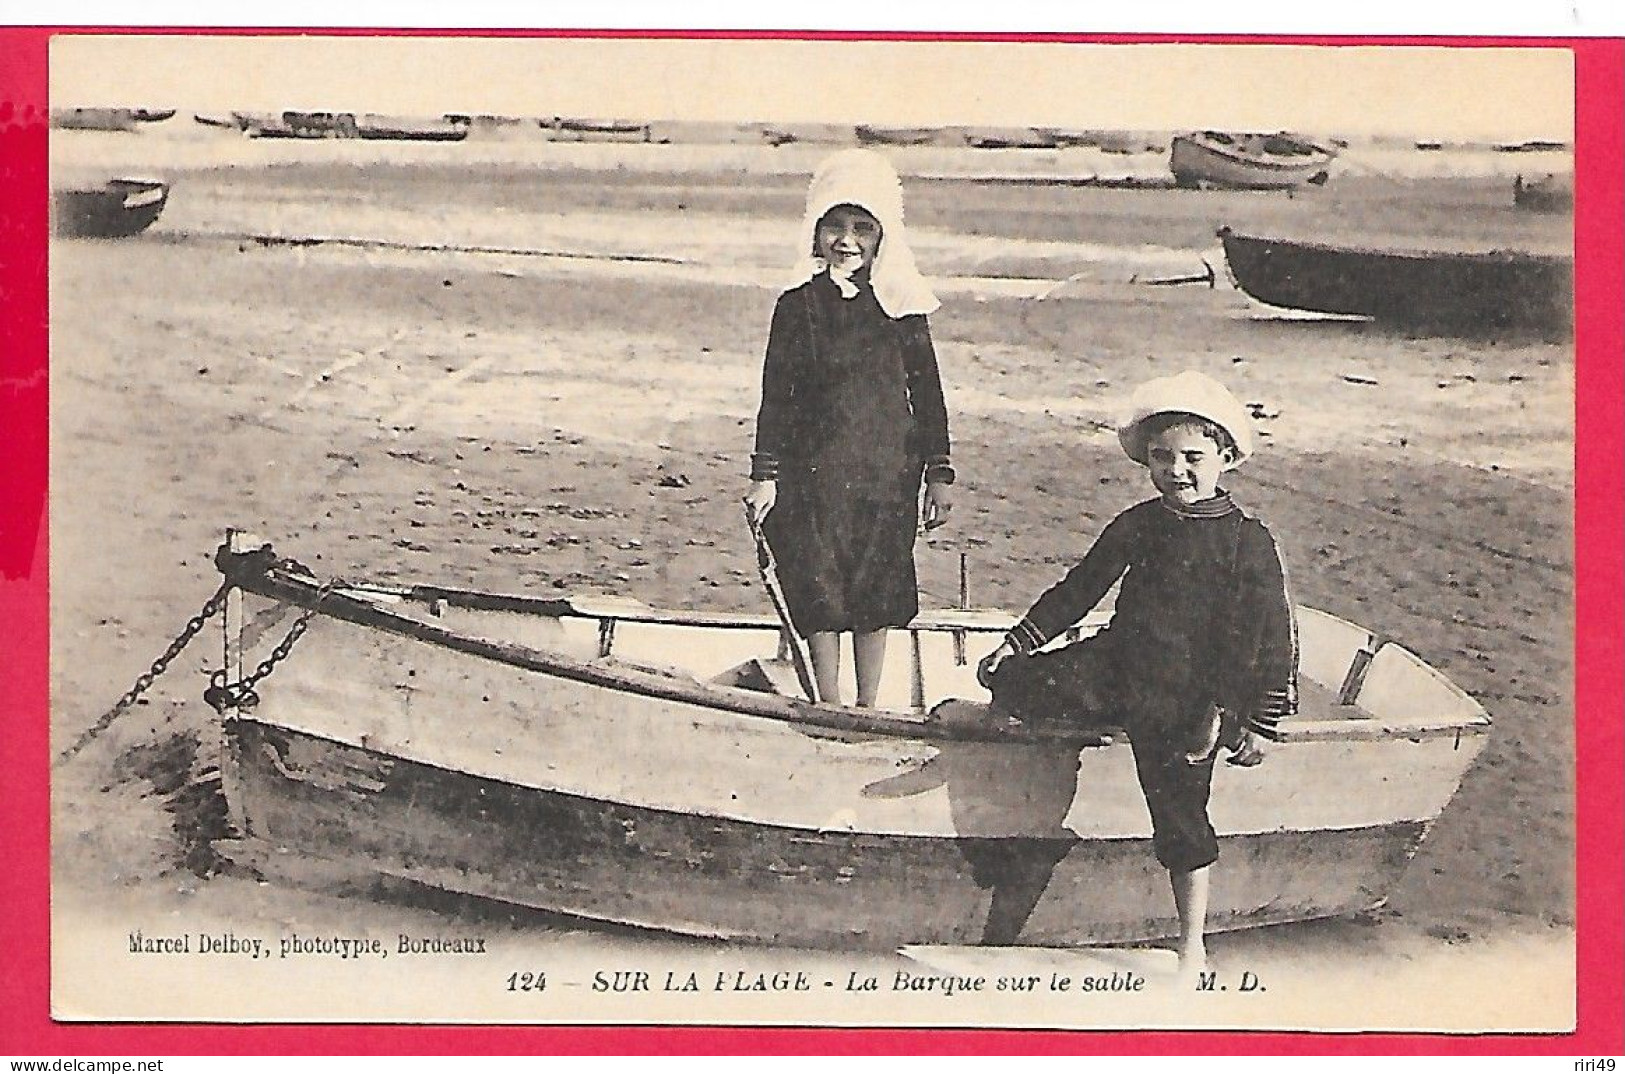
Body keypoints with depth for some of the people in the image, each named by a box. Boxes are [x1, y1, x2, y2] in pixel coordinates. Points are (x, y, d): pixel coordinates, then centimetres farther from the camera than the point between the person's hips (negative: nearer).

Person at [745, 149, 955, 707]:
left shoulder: (901, 306, 1)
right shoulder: (799, 306, 0)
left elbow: (927, 391, 6)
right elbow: (775, 394, 2)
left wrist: (939, 473, 4)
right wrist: (766, 473, -3)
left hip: (886, 471, 1)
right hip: (813, 469, -1)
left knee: (876, 595, 7)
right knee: (819, 592, 2)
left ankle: (868, 707, 19)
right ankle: (830, 707, 14)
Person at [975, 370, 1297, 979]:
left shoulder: (1247, 541, -7)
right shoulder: (1135, 527, 7)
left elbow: (1253, 638, -7)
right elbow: (1079, 589, 15)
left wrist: (1221, 709, -11)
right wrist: (1020, 639, 11)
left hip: (1184, 693, -4)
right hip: (1119, 664, 4)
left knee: (1180, 815, -3)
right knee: (1012, 683, -16)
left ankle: (1192, 950, 8)